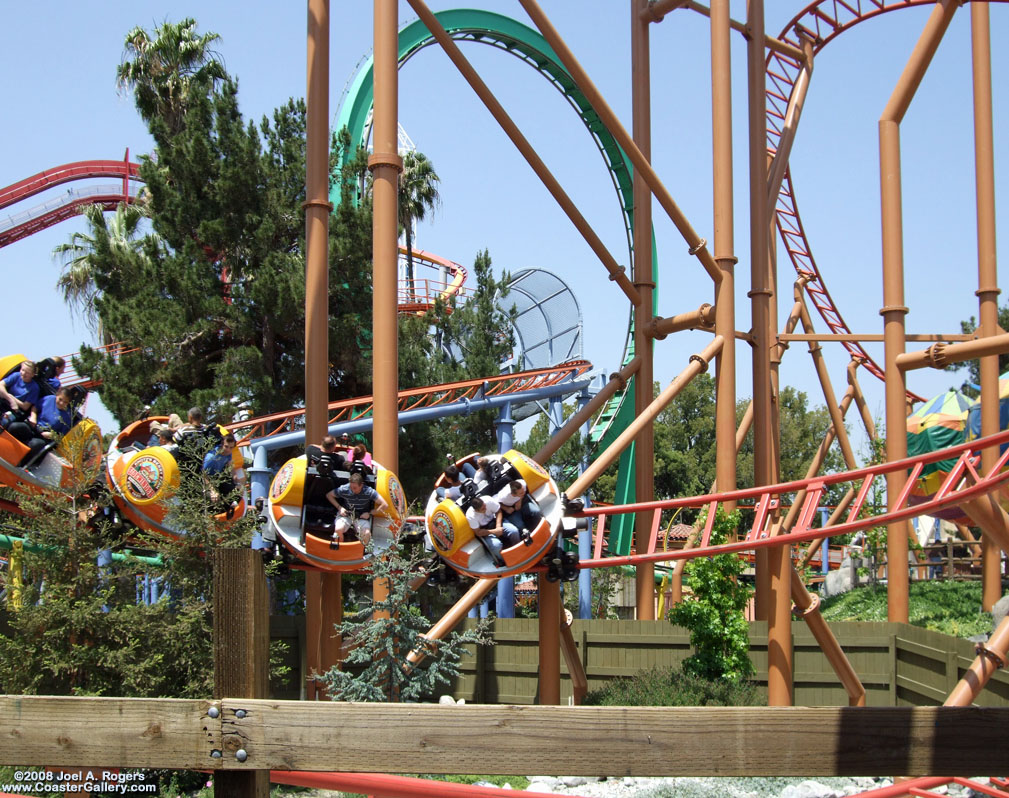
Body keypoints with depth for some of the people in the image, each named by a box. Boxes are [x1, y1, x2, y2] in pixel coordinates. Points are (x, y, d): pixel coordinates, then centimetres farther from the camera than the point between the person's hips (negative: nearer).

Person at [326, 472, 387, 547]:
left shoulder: (369, 492, -17)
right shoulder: (344, 489, -13)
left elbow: (384, 505, -16)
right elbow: (329, 495, 4)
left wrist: (369, 513, -14)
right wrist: (339, 507, -6)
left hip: (362, 517, -1)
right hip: (346, 515, 1)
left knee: (367, 533, -30)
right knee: (338, 529, -30)